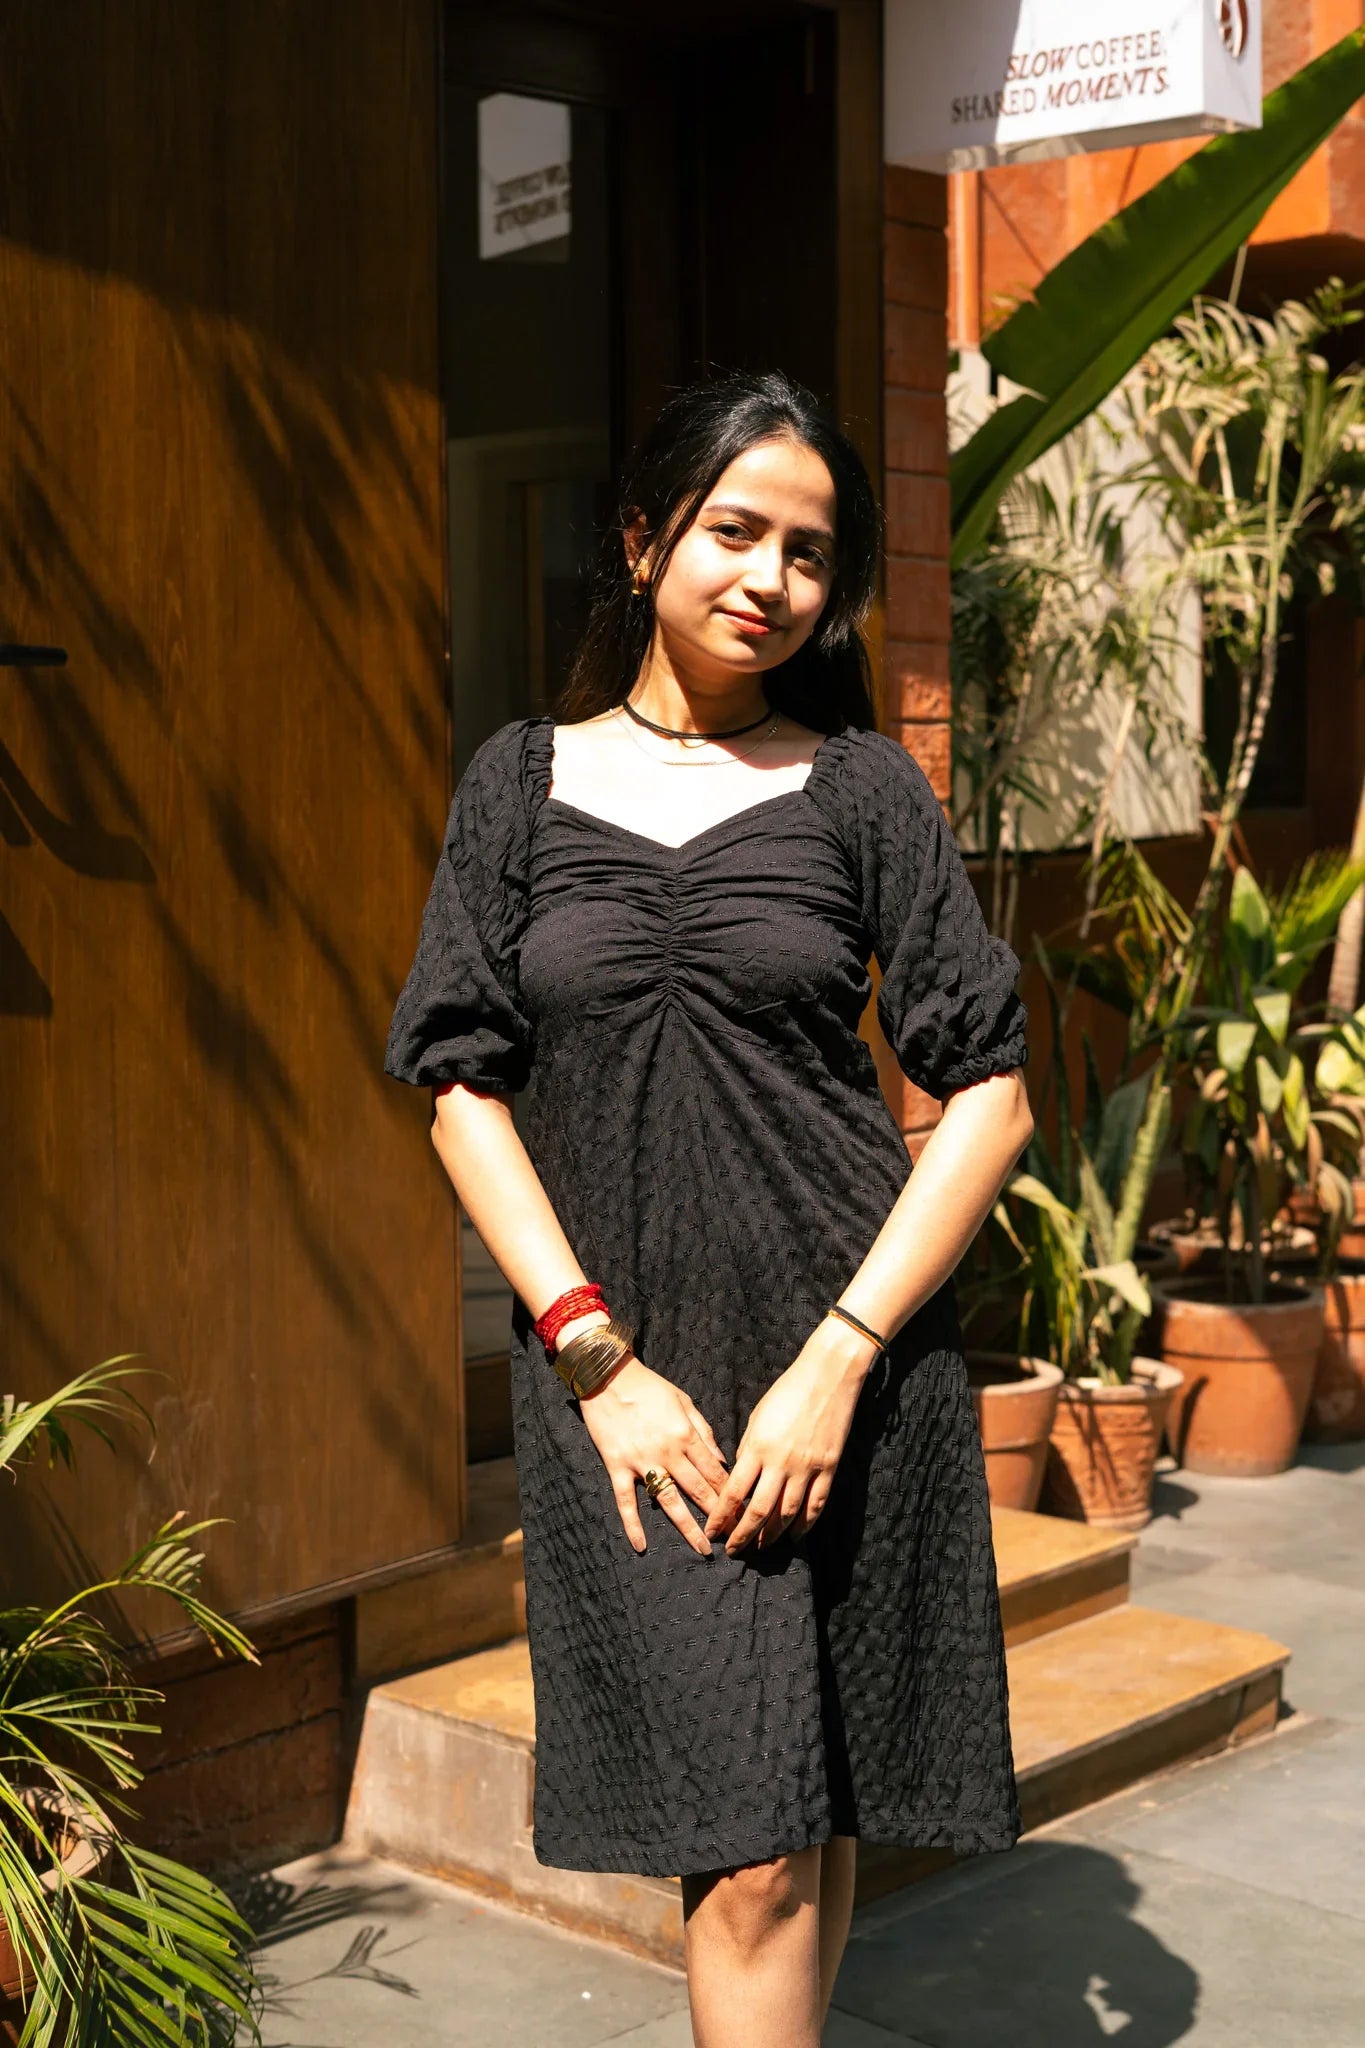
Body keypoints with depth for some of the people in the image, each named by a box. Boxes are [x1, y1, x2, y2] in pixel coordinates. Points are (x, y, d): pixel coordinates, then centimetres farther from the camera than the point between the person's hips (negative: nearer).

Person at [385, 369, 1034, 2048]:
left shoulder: (861, 788, 4)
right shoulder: (523, 781, 6)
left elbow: (990, 1095, 0)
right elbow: (461, 1084, 3)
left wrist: (839, 1360, -9)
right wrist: (597, 1356, -7)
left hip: (846, 1361, 1)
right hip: (617, 1368, 0)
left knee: (805, 1808, 10)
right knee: (749, 1850, -4)